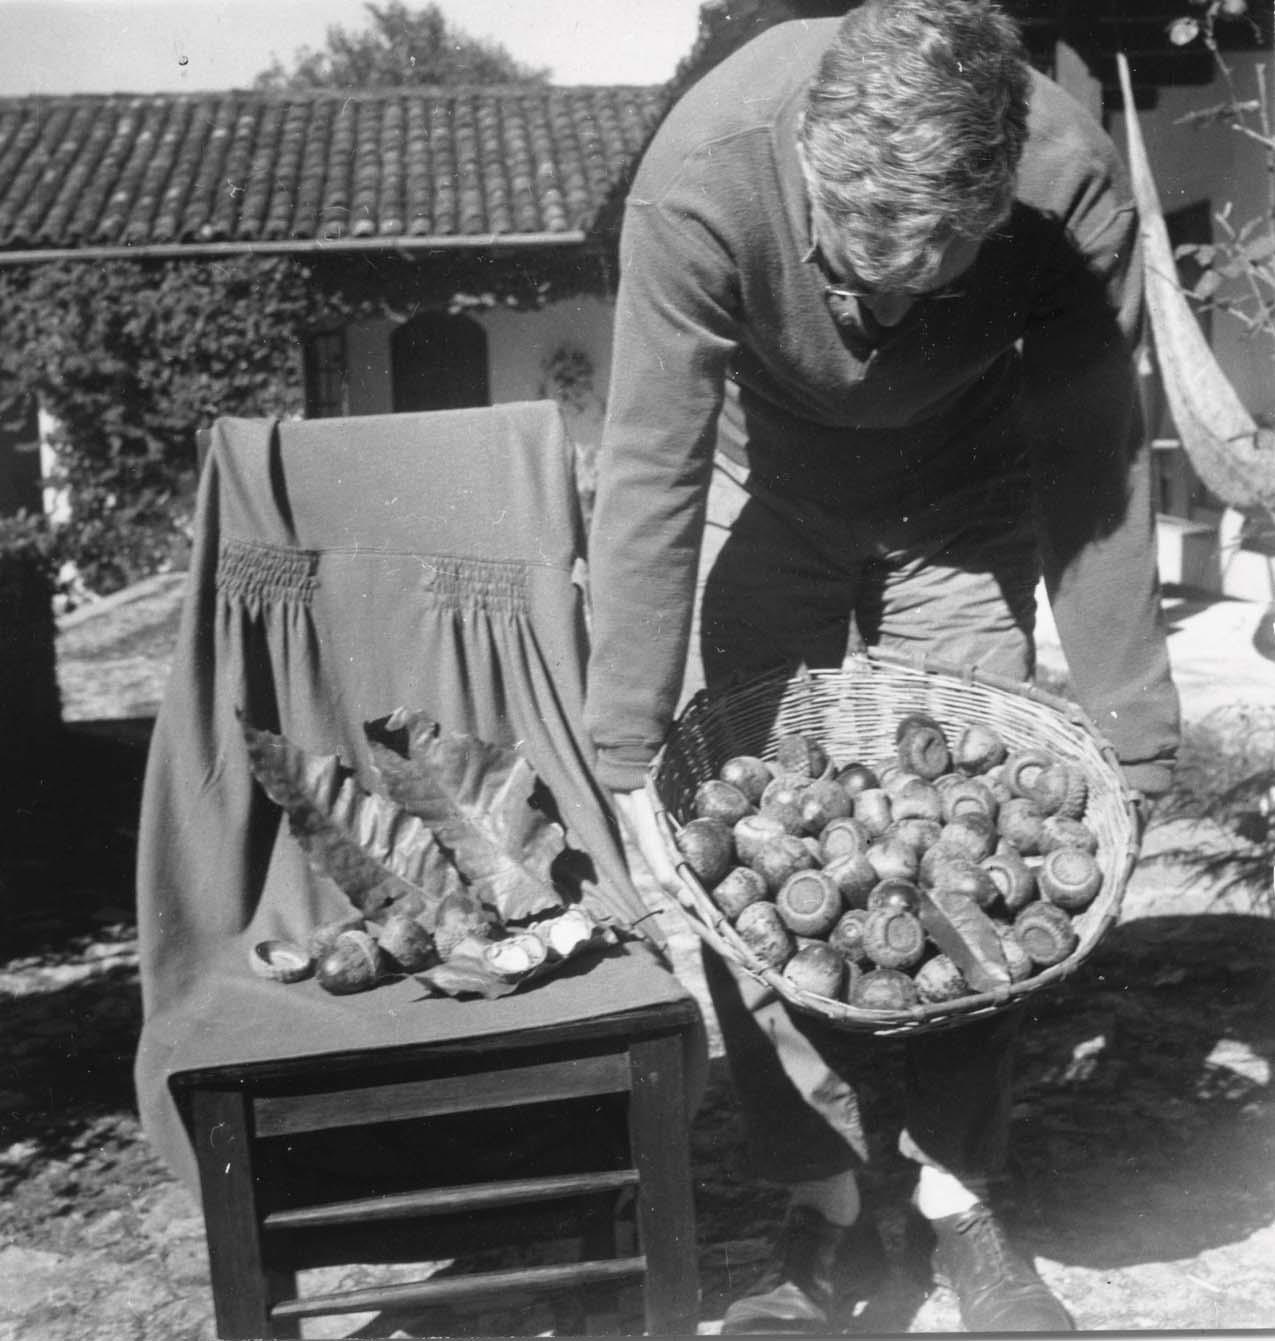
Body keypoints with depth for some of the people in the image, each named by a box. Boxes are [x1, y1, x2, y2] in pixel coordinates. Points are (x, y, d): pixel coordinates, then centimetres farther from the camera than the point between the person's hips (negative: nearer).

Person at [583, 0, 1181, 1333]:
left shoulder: (1074, 186, -30)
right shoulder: (703, 175, -34)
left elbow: (1095, 472, -22)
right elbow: (650, 471, -30)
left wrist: (1128, 745, -20)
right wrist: (629, 758, -29)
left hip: (969, 510, 1)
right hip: (781, 506, 0)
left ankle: (961, 1200, 16)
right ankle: (824, 1215, 9)